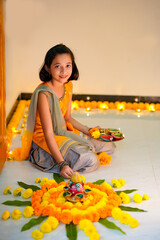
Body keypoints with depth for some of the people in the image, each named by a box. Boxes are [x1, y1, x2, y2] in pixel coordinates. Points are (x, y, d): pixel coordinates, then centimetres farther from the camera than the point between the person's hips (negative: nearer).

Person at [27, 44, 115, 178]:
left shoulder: (68, 86, 0)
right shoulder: (44, 93, -25)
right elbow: (48, 134, -27)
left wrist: (88, 131, 6)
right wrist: (62, 164, -31)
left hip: (66, 132, 9)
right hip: (46, 139, -9)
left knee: (109, 147, 11)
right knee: (91, 161, -25)